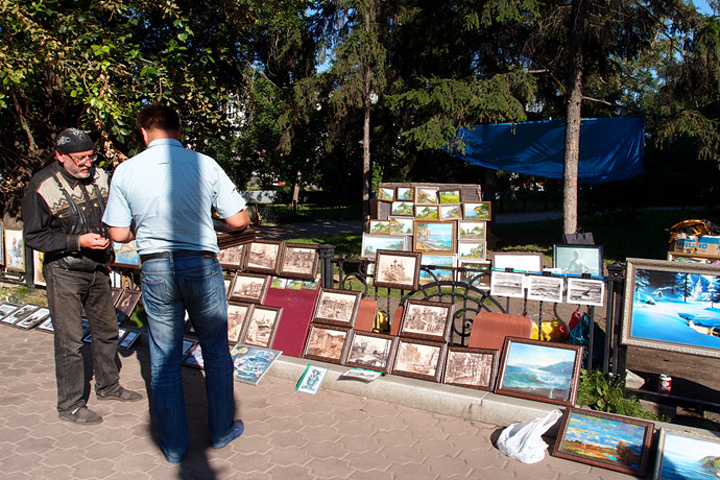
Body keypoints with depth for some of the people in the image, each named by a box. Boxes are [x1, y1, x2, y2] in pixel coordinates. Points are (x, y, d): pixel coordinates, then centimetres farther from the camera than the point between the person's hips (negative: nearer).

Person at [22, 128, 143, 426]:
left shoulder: (99, 177, 0)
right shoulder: (41, 187, -14)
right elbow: (33, 236, -12)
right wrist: (77, 242, -21)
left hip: (98, 268, 6)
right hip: (64, 274, -5)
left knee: (107, 330, 16)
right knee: (69, 341, 1)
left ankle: (108, 386, 35)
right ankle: (70, 405, 17)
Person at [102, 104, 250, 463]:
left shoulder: (126, 171, -2)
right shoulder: (204, 164, -6)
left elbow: (118, 234, 2)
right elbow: (238, 221, -6)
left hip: (155, 269, 1)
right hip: (201, 265, -1)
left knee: (164, 360, 14)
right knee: (216, 352, 17)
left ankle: (174, 446, 26)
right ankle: (222, 430, 31)